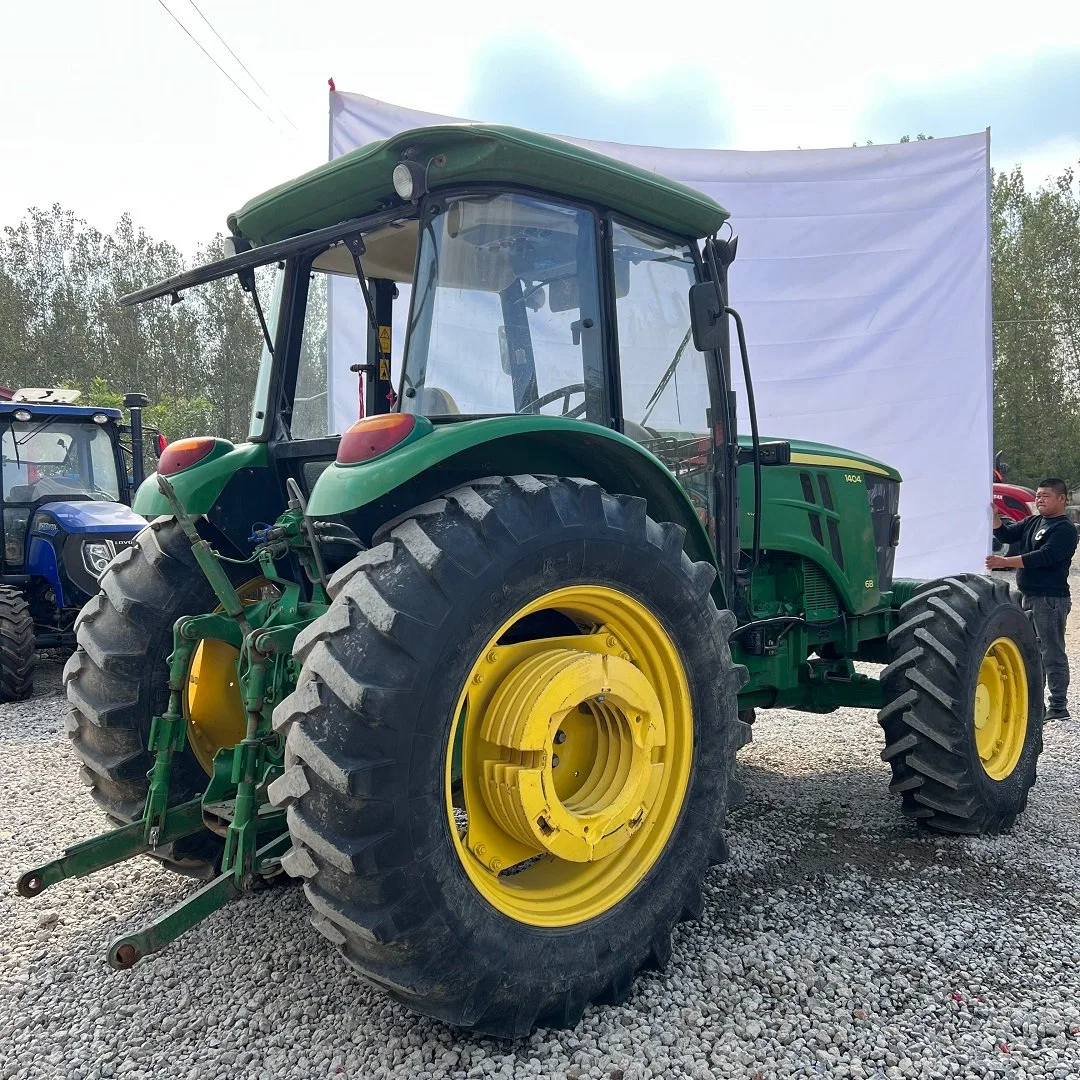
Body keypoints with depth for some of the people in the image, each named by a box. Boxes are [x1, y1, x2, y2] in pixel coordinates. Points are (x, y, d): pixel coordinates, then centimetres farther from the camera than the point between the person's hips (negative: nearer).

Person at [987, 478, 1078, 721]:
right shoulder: (1032, 522, 13)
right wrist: (994, 516, -10)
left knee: (1052, 654, -3)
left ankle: (1059, 707, 4)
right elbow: (1006, 535, 8)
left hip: (1051, 599, -9)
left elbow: (1045, 556, -23)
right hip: (1031, 597, 9)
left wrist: (1005, 561, -29)